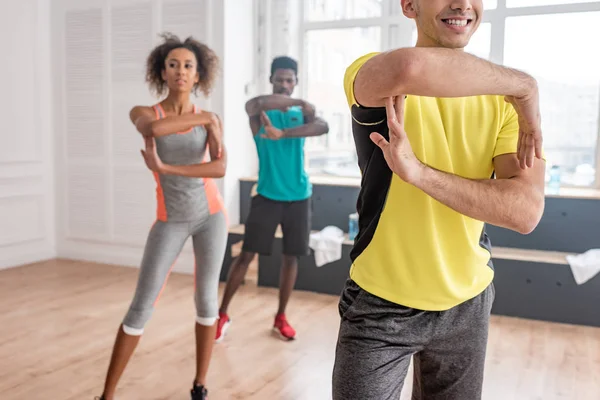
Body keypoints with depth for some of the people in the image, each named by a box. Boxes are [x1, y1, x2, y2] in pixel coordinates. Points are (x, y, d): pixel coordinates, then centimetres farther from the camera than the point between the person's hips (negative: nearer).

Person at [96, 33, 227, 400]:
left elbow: (221, 168, -17)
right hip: (171, 222, -2)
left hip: (211, 214, 2)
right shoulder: (143, 113, -4)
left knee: (207, 298, 6)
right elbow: (152, 129, -31)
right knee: (142, 307, -3)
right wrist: (203, 118, -21)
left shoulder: (211, 119, 0)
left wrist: (165, 168, -22)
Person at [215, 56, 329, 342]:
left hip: (298, 196, 3)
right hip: (267, 195, -3)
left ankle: (281, 317, 23)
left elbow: (323, 127, -16)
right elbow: (254, 104, -28)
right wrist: (296, 102, -18)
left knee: (291, 256, 8)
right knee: (247, 254, -2)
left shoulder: (303, 112, 8)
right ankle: (222, 313, 12)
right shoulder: (260, 111, -1)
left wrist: (283, 133, -28)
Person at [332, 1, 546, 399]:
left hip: (466, 303, 4)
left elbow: (526, 211, -16)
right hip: (380, 303, -3)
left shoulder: (506, 97, -2)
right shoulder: (371, 76, -13)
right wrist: (522, 82, -24)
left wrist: (419, 172, -28)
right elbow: (409, 68, -39)